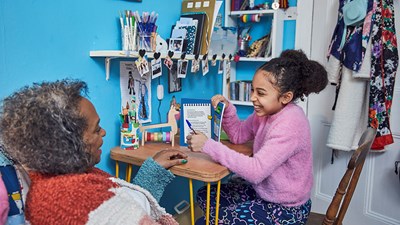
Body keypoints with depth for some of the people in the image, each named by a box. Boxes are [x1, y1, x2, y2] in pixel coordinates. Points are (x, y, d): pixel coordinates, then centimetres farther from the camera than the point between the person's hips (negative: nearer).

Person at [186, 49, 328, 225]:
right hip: (262, 191, 8)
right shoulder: (267, 111, -3)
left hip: (285, 210, -8)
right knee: (205, 196, 11)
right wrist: (227, 108, -9)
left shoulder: (290, 124, -29)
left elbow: (256, 170, -35)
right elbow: (238, 135, 10)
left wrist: (208, 145, -33)